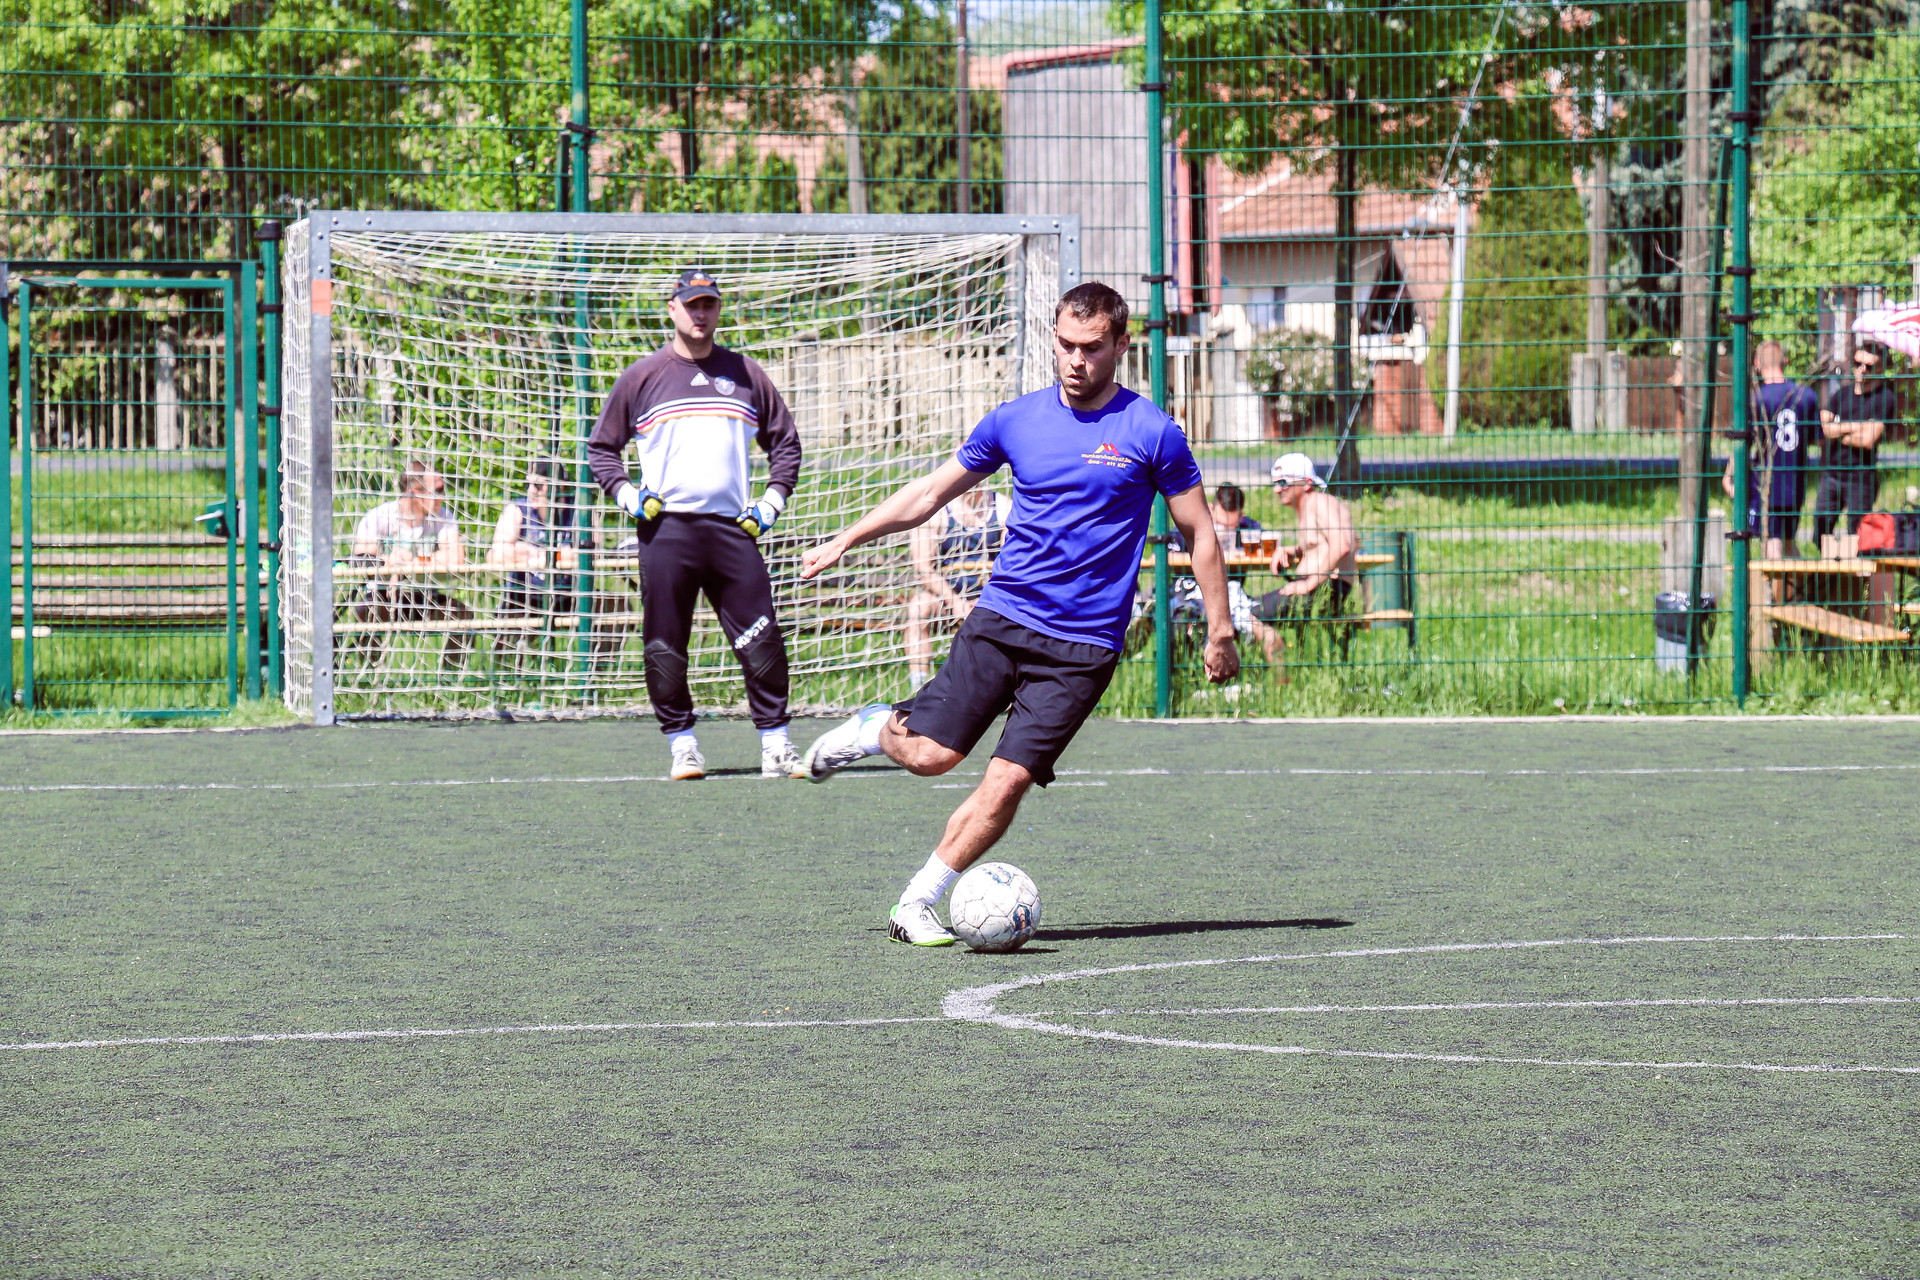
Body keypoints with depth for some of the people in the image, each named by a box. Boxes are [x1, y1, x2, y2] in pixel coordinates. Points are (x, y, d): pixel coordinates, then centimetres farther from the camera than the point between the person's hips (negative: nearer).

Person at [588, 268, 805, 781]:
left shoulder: (746, 375, 15)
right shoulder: (641, 378, 9)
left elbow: (785, 441, 23)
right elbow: (602, 446, 15)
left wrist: (773, 499, 10)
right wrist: (626, 494, -1)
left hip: (733, 527, 1)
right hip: (665, 527, -1)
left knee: (763, 642, -5)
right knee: (665, 647, -2)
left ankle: (776, 747, 1)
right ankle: (682, 746, 8)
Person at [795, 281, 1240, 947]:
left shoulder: (1152, 434, -3)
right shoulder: (1016, 420, 6)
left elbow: (1198, 531, 5)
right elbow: (932, 492, 17)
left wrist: (1219, 630, 2)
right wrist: (845, 541, 15)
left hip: (1083, 647, -2)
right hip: (1001, 618, 2)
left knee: (1006, 783, -12)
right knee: (928, 754, -10)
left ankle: (915, 905, 1)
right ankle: (876, 727, 25)